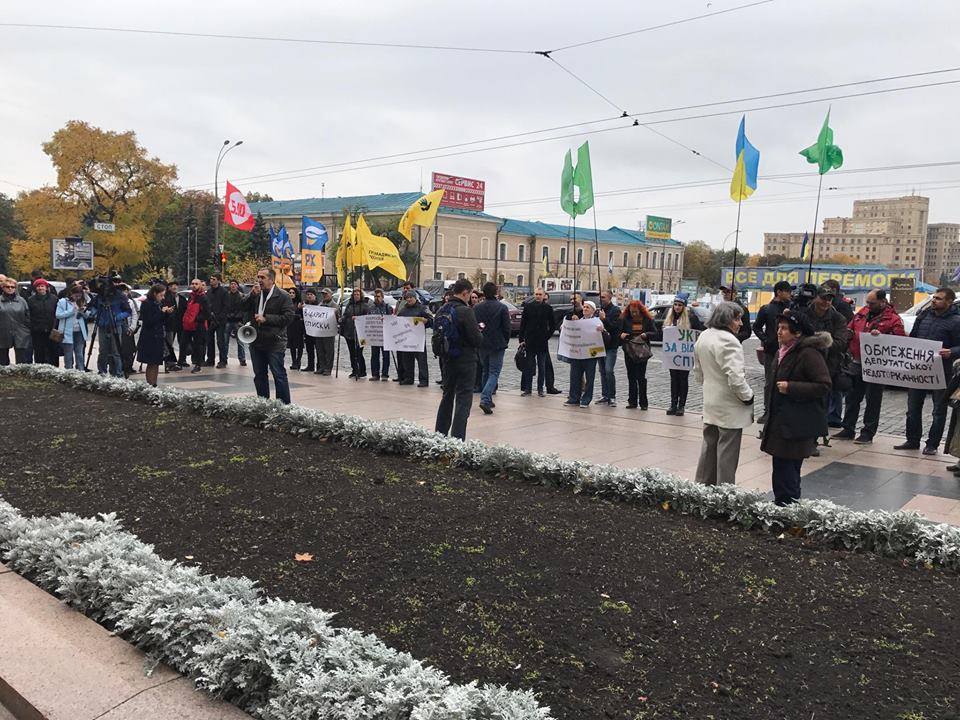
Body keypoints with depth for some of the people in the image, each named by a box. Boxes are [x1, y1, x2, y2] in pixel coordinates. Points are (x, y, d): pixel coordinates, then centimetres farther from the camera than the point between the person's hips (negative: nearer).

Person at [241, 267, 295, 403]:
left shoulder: (283, 296, -6)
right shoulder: (255, 294, 11)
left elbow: (288, 317, -13)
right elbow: (243, 308, 2)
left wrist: (266, 318, -15)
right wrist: (253, 294, -11)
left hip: (274, 343, -6)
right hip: (256, 342, 6)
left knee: (279, 374, -3)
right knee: (259, 375, 14)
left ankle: (284, 404, 3)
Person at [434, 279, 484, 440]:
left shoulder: (442, 311, 4)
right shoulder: (465, 311, -18)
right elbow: (477, 340, -19)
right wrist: (480, 332, 2)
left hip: (447, 360, 7)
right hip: (465, 360, -7)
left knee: (447, 396, 20)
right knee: (463, 399, -1)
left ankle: (440, 433, 29)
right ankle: (457, 438, -3)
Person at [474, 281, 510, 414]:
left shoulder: (477, 308, 1)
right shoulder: (502, 307, -9)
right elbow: (506, 328, -7)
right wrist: (505, 342, 9)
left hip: (481, 345, 4)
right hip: (497, 345, -4)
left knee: (485, 372, 18)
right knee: (494, 373, -3)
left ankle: (487, 400, 22)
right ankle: (485, 399, -19)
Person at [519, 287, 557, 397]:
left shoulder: (548, 308, 1)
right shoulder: (528, 306, 2)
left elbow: (553, 325, 8)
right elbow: (522, 323, 3)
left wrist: (547, 336, -2)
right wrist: (521, 339, -2)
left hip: (542, 342, 0)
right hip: (530, 341, 0)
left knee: (542, 367, 6)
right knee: (529, 366, 4)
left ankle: (540, 389, 13)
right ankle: (528, 388, 11)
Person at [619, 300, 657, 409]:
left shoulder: (648, 319, 2)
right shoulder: (624, 319, 5)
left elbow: (655, 334, 2)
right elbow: (618, 332, 7)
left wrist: (646, 334, -16)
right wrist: (621, 335, -15)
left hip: (642, 352, -3)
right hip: (629, 351, 3)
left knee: (641, 377, -3)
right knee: (631, 377, 8)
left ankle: (643, 402, 4)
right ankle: (632, 401, 16)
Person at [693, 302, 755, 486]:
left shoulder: (703, 337, 6)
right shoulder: (728, 341, -22)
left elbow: (698, 372, 16)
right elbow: (735, 377, -26)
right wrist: (748, 396, -11)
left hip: (710, 404, 8)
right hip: (729, 407, -8)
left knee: (709, 447, 18)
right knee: (727, 453, 1)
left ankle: (703, 485, 28)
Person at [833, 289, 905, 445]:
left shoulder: (893, 319, -6)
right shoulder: (862, 312, 12)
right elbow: (849, 328, 23)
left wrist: (881, 336, -25)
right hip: (856, 363, 6)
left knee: (873, 401, 3)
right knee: (852, 398, 12)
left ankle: (868, 433, 12)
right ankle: (848, 429, 22)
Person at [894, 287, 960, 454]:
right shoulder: (924, 315, 10)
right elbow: (912, 338, 18)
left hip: (940, 372, -6)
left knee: (939, 410, 7)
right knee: (913, 408, 12)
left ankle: (932, 444, 15)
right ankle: (912, 441, 23)